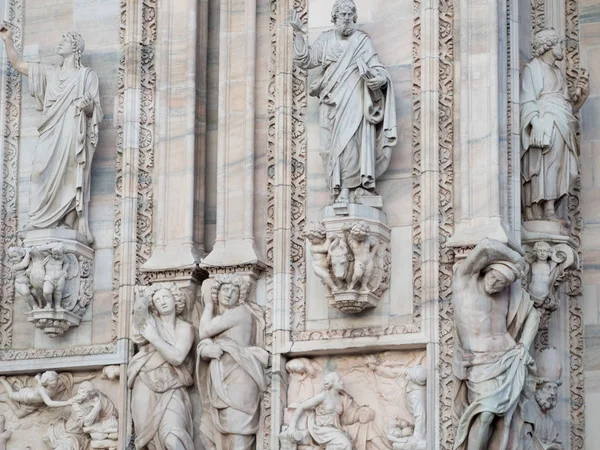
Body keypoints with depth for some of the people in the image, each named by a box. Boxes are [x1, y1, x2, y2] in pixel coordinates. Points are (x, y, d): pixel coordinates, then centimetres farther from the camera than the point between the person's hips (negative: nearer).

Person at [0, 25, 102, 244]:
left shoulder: (87, 76, 10)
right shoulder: (50, 72, 22)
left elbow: (95, 111, 5)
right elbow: (18, 64, 24)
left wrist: (88, 105, -18)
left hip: (73, 134, -3)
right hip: (51, 134, 3)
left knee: (70, 178, -14)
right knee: (44, 172, -15)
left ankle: (69, 225, -18)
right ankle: (40, 222, -21)